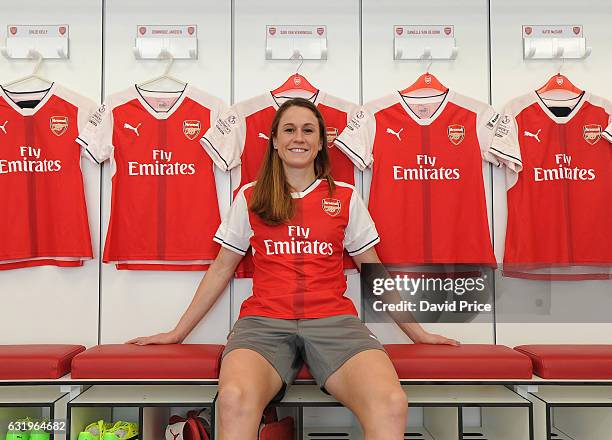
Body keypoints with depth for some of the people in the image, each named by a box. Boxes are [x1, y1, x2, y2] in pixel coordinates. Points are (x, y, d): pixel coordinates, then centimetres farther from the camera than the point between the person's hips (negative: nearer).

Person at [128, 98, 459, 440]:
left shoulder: (346, 198, 14)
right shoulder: (250, 198, 13)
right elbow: (221, 270, 18)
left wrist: (416, 331, 18)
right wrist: (178, 332, 18)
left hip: (334, 321, 1)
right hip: (264, 322, 0)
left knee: (392, 406, -31)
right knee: (234, 400, -36)